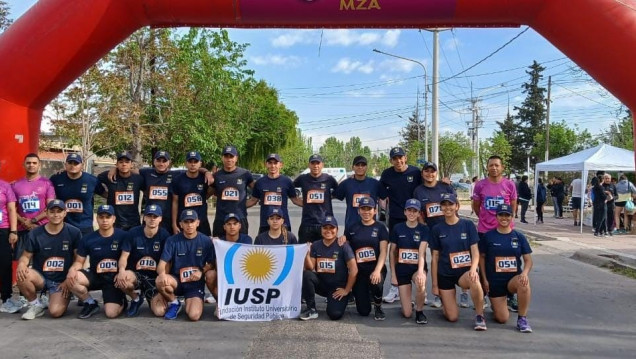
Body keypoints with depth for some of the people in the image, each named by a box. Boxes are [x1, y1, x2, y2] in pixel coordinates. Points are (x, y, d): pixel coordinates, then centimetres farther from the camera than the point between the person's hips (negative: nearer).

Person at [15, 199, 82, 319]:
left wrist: (68, 280, -8)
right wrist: (21, 264, -19)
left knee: (55, 312, -25)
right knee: (22, 275, -31)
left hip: (62, 281, -2)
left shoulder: (74, 233, -5)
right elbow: (26, 256, 5)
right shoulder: (35, 233, -1)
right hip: (40, 278, 2)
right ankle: (35, 305, -4)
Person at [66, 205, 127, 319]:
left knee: (111, 313, -21)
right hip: (95, 275, 3)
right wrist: (72, 269, -19)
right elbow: (79, 262, 4)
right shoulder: (88, 239, 0)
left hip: (115, 278, -3)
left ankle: (120, 301, 19)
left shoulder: (123, 236, -8)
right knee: (71, 278, -27)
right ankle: (90, 303, 0)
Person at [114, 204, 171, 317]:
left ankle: (150, 297, 21)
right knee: (121, 279, -36)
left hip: (155, 277, 0)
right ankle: (136, 298, 0)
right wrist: (122, 270, -28)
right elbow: (124, 256, -7)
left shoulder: (164, 235, -7)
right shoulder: (133, 232, -5)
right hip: (135, 274, 0)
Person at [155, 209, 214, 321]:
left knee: (194, 316, -24)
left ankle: (190, 302, 15)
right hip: (176, 280, 1)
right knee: (160, 281, -34)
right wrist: (162, 273, -32)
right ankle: (173, 303, -1)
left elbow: (211, 264, 5)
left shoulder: (206, 241, -3)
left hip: (196, 283, -1)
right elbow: (162, 264, -8)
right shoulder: (172, 240, -3)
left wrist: (201, 272, -16)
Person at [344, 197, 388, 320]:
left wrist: (377, 270, -21)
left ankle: (378, 307, -3)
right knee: (363, 311, -4)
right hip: (358, 270, 2)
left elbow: (383, 252, -7)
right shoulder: (352, 228, 9)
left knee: (376, 283, -38)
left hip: (376, 268, -2)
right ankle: (367, 294, 34)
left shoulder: (380, 227, 2)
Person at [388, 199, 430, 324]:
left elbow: (421, 252, -18)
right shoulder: (397, 228, -1)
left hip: (418, 268, -1)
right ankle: (409, 305, 33)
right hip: (402, 269, 1)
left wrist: (420, 271, -33)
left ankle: (419, 311, -10)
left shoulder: (424, 229, -4)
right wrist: (393, 274, 0)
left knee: (420, 283, -39)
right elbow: (392, 252, 6)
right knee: (407, 313, -6)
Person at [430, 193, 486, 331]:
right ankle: (444, 300, 31)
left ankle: (479, 316, -16)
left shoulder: (468, 225, 0)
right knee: (452, 317, -4)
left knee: (474, 280, -39)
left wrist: (473, 268, -23)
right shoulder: (437, 229, 2)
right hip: (445, 274, 1)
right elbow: (434, 258, 4)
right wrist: (435, 284, 2)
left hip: (465, 271, -1)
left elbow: (475, 251, -3)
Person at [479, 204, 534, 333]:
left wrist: (525, 273, -19)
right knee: (502, 319, -6)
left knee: (524, 282, -37)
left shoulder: (519, 237, 2)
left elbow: (528, 259, 1)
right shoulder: (488, 236, -1)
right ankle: (496, 304, 33)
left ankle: (522, 319, -18)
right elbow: (482, 257, 5)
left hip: (514, 278, 1)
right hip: (495, 281, 0)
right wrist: (484, 279, -2)